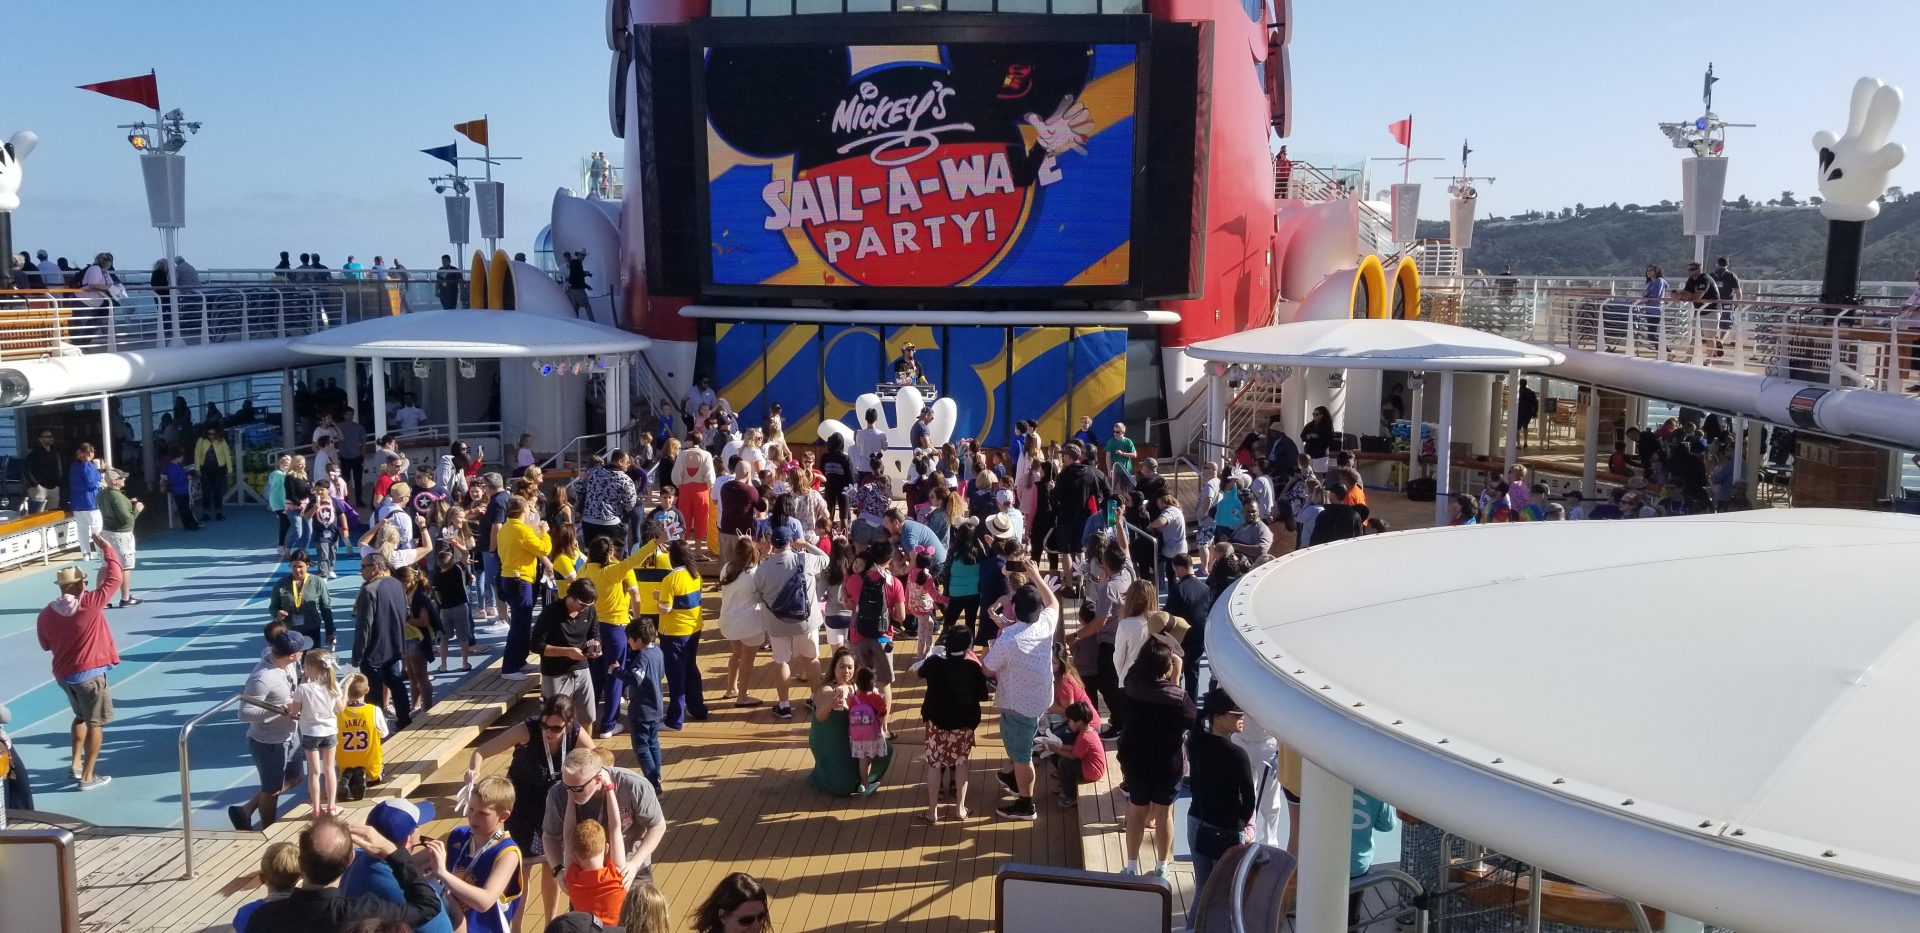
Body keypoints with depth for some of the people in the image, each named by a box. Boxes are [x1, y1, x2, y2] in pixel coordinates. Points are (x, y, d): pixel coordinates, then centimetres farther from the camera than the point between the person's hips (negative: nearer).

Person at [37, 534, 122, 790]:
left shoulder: (46, 614, -1)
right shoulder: (89, 604, -16)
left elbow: (46, 645, 13)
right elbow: (114, 579, -10)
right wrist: (107, 549, -2)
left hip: (63, 674, 6)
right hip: (89, 673, -6)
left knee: (82, 716, 26)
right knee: (95, 723, 3)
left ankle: (76, 764, 29)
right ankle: (88, 776, 3)